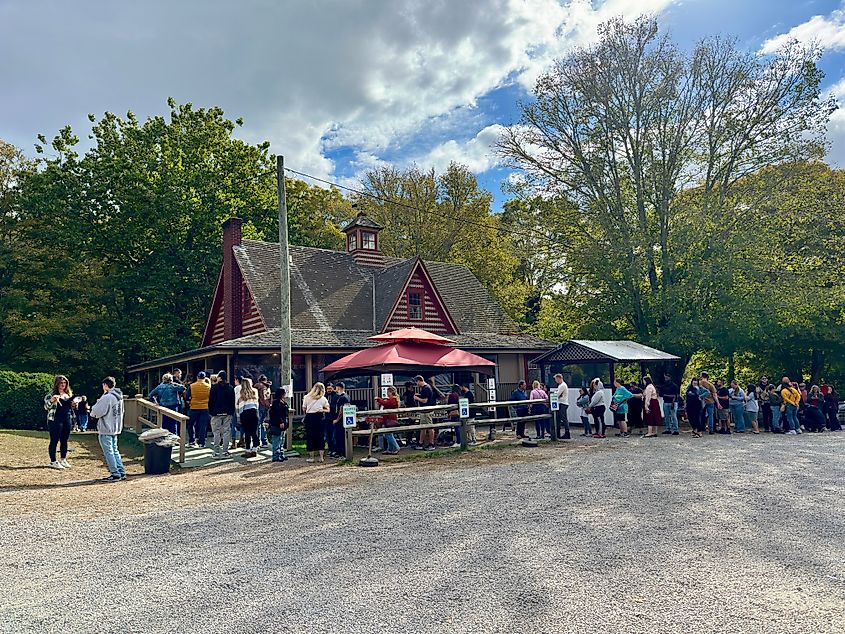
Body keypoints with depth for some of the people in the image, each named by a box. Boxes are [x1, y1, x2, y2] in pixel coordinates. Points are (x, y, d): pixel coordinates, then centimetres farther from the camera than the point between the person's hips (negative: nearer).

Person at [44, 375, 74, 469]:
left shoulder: (68, 394, 14)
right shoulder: (52, 394, -5)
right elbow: (46, 406, -13)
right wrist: (51, 400, -32)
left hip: (67, 420, 6)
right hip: (55, 420, -6)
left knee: (64, 441, 11)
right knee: (54, 441, -2)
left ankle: (63, 460, 21)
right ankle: (53, 462, 4)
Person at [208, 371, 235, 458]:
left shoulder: (214, 387, -5)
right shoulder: (231, 388, 6)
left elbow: (211, 401, -5)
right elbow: (233, 402, 9)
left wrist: (211, 412, 4)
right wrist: (232, 413, 14)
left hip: (216, 413, -3)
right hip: (228, 413, 3)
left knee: (216, 432, 2)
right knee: (226, 431, 5)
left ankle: (217, 452, -1)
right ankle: (225, 452, 4)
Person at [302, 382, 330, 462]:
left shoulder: (307, 397, 1)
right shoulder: (323, 399, 1)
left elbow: (304, 409, 4)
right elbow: (327, 410, 1)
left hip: (309, 417, 0)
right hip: (319, 418, 0)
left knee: (310, 437, 7)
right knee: (320, 436, 8)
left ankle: (311, 457, 9)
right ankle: (321, 457, 9)